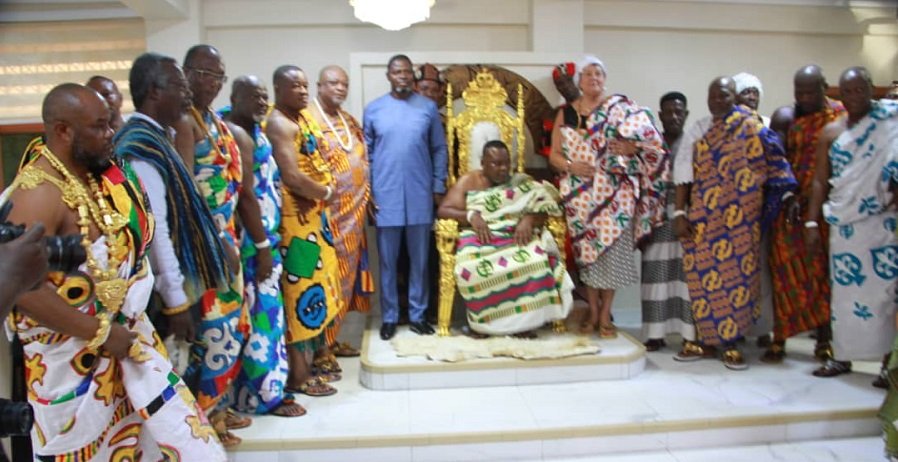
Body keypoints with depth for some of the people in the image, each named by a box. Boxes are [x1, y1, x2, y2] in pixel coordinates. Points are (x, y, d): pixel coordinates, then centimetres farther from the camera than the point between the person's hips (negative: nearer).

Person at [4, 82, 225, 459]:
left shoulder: (95, 172, 3)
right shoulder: (40, 193, -23)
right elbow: (22, 286, -29)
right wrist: (100, 331, -23)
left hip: (124, 331, 8)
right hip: (74, 353, -8)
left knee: (173, 429, 15)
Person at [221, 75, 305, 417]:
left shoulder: (253, 129, 15)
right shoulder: (237, 133, -16)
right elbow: (246, 195, -21)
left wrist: (268, 240, 15)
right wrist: (263, 246, -19)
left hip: (264, 234, 10)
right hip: (252, 239, -10)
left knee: (263, 312, 16)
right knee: (261, 312, -2)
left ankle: (260, 387, 28)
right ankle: (264, 394, 9)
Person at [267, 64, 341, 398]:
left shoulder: (303, 117, 15)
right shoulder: (279, 123, -14)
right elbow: (292, 176, -25)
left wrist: (324, 191, -1)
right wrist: (326, 192, -9)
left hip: (314, 214, 10)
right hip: (295, 218, -10)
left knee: (316, 286, 15)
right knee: (302, 290, -5)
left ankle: (312, 360, 28)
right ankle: (298, 373, 6)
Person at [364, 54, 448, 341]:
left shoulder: (428, 108, 4)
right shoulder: (373, 109, 4)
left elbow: (439, 149, 7)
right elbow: (365, 153, 6)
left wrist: (439, 187, 1)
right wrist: (365, 191, 0)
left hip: (420, 196, 1)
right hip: (385, 196, 0)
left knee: (420, 259, 8)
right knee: (388, 261, 6)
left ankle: (417, 315, 20)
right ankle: (389, 317, 18)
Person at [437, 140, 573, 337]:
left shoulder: (521, 182, 16)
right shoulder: (468, 181, 11)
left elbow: (542, 209, 5)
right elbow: (443, 210, 2)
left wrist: (528, 220, -17)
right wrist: (470, 216, -15)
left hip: (518, 237, 1)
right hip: (481, 238, -1)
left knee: (533, 262, -33)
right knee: (474, 268, -35)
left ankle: (524, 320, -21)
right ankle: (485, 321, -17)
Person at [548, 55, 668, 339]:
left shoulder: (621, 107, 3)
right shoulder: (566, 113, 10)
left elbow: (647, 138, -3)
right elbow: (554, 154, 7)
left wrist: (629, 147, -23)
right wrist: (570, 166, -12)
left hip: (614, 192, -2)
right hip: (581, 194, 2)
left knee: (611, 248, -3)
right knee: (588, 249, 4)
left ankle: (605, 315, 8)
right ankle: (593, 312, 15)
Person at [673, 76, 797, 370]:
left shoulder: (749, 128, 1)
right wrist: (679, 213, 0)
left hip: (737, 219, -3)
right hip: (703, 218, 3)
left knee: (735, 273, 0)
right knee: (702, 275, 4)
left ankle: (731, 342, 10)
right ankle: (706, 339, 15)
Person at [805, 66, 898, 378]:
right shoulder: (831, 132, 10)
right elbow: (820, 181, 10)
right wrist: (812, 223, 5)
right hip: (844, 225, 3)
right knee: (844, 289, 7)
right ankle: (842, 357, 17)